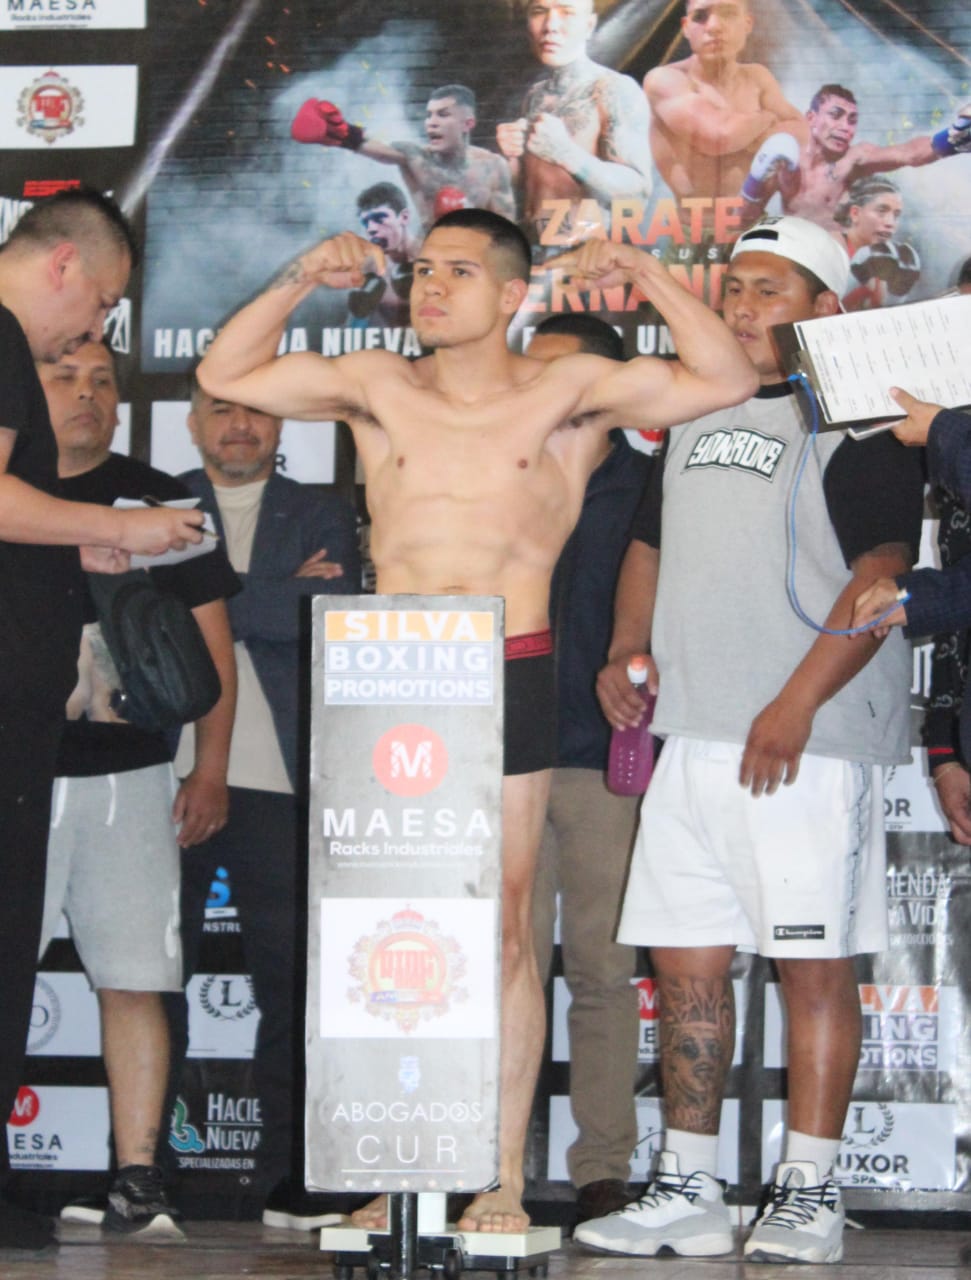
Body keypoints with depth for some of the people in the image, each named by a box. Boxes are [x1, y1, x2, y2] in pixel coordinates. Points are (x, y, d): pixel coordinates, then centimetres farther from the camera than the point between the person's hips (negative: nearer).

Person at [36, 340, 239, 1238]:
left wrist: (211, 767, 3)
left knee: (132, 983, -3)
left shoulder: (159, 501, 9)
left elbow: (211, 638, 10)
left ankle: (137, 1182, -1)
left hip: (125, 775, 0)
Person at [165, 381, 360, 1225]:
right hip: (170, 772, 0)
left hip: (279, 781, 0)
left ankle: (291, 1179, 3)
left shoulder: (323, 519, 14)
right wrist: (276, 597, -5)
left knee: (291, 981, -2)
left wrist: (206, 604, -5)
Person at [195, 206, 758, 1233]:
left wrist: (644, 277, -8)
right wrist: (299, 282, 2)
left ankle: (504, 1182, 6)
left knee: (503, 928, 0)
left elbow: (726, 381, 0)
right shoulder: (378, 388, 11)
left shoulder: (568, 391, 5)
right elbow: (224, 376, 14)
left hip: (512, 679, -2)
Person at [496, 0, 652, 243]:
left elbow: (637, 191, -15)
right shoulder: (534, 93, 9)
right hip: (534, 248, 5)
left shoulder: (616, 90, -9)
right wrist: (511, 158, -2)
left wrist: (566, 154, -27)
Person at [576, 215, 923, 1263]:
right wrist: (626, 651, 10)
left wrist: (794, 706, -22)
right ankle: (686, 1192, 15)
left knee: (814, 964, -3)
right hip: (691, 737, 7)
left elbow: (881, 575, -15)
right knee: (685, 962, 8)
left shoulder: (856, 423, -6)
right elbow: (654, 547, 28)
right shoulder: (695, 417, 18)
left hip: (807, 744, -7)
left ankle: (807, 1195, 4)